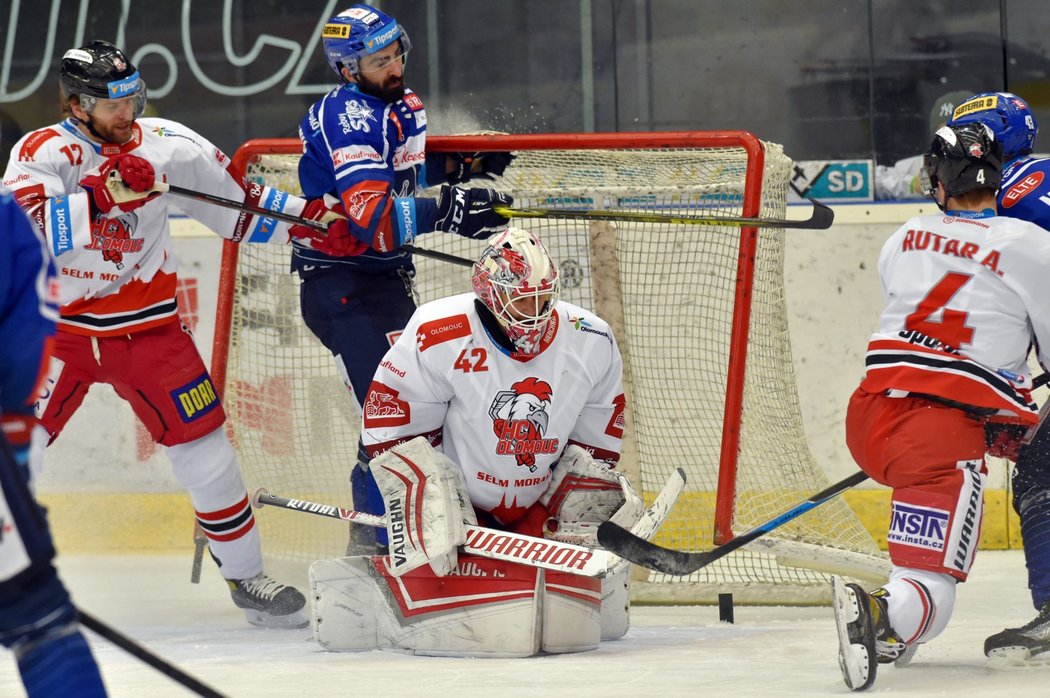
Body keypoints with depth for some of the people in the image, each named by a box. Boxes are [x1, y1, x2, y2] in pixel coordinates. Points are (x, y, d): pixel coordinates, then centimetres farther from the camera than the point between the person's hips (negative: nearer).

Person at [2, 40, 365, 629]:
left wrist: (317, 222, 0)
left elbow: (241, 204, 9)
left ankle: (246, 575, 13)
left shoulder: (171, 147, -2)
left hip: (147, 326, 2)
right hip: (57, 325, -2)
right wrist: (105, 193, -37)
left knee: (203, 439, 0)